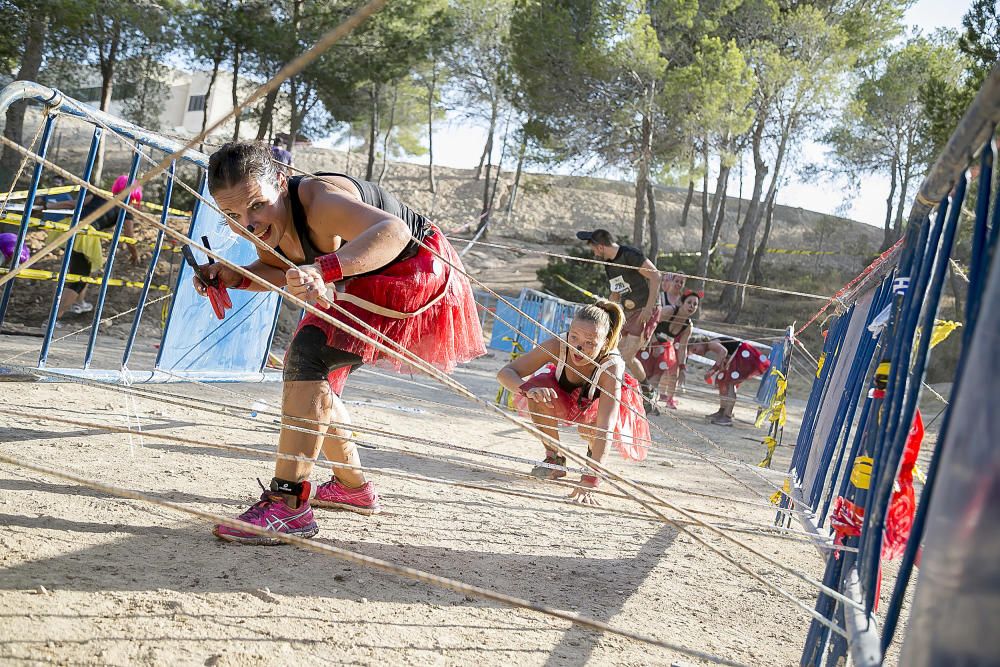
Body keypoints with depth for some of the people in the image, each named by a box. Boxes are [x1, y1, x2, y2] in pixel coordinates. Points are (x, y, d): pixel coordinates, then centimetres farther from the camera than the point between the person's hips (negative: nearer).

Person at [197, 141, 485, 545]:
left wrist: (323, 270, -63)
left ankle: (288, 504, -26)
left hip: (415, 271, -10)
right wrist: (233, 277, -6)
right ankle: (353, 488, 35)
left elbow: (394, 231, -51)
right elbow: (282, 272, 12)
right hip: (365, 282, 10)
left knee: (309, 352, -26)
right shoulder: (265, 224, -8)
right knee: (312, 380, 16)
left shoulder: (319, 201, -33)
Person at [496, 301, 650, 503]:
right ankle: (555, 458, -6)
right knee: (537, 390, -30)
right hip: (566, 400, 2)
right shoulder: (558, 346, -33)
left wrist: (589, 481, -55)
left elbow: (605, 428, -45)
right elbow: (505, 373, -31)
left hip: (599, 405, -2)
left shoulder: (611, 367, -39)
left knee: (590, 427, -36)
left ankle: (593, 455, 4)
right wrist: (528, 388, -53)